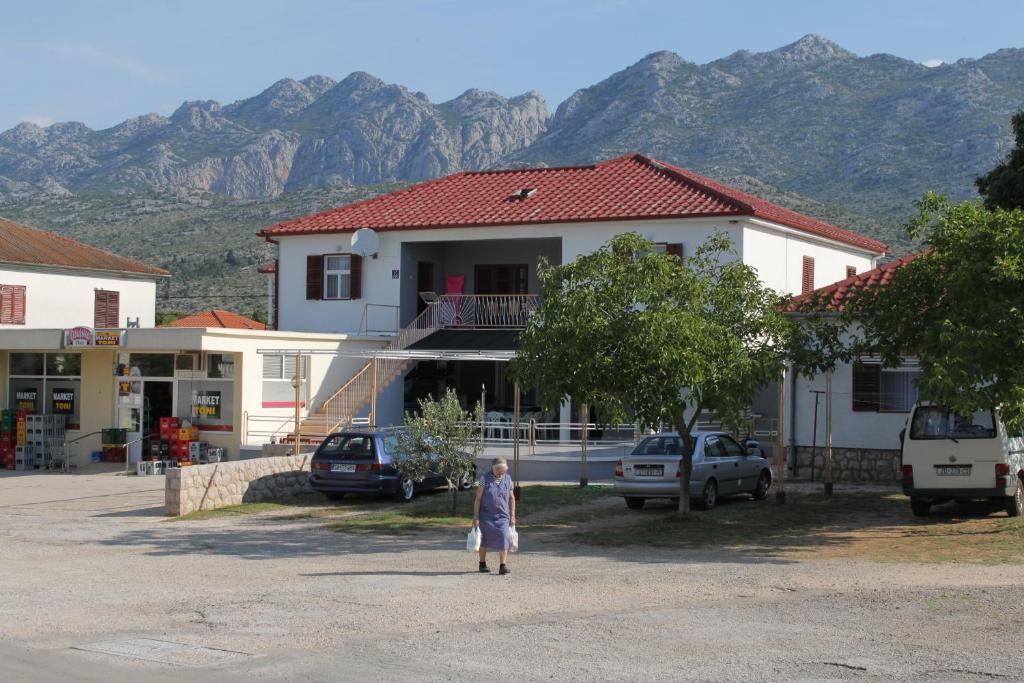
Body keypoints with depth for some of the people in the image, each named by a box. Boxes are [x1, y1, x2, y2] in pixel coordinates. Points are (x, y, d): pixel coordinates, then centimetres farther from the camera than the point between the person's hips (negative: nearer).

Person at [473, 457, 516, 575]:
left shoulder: (507, 479, 2)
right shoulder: (485, 479, -8)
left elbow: (511, 498, 11)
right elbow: (478, 498, -7)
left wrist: (512, 516, 9)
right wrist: (475, 517, -10)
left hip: (502, 516, 2)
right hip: (486, 515, -2)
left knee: (503, 539, -11)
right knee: (484, 539, 11)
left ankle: (503, 566, -11)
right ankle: (482, 564, 26)